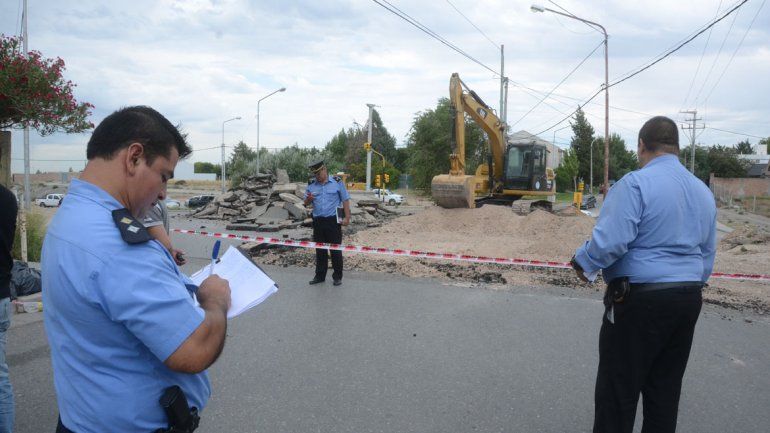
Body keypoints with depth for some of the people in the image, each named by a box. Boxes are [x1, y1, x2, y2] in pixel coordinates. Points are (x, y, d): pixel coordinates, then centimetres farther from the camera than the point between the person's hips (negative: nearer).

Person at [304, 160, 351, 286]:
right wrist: (308, 199, -11)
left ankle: (337, 276, 11)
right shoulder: (311, 185, 9)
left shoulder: (337, 183, 0)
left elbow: (345, 200, 0)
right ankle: (320, 276, 19)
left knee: (336, 250, 1)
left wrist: (347, 217, -8)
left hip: (333, 221, -3)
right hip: (318, 222, 3)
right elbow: (306, 204, 13)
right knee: (320, 250, 9)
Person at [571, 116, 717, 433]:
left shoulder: (636, 183, -15)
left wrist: (582, 262, -6)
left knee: (618, 391, 4)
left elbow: (609, 241, -24)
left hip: (640, 300, -7)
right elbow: (707, 255, 20)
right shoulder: (703, 191, 12)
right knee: (665, 388, 17)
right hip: (688, 300, 8)